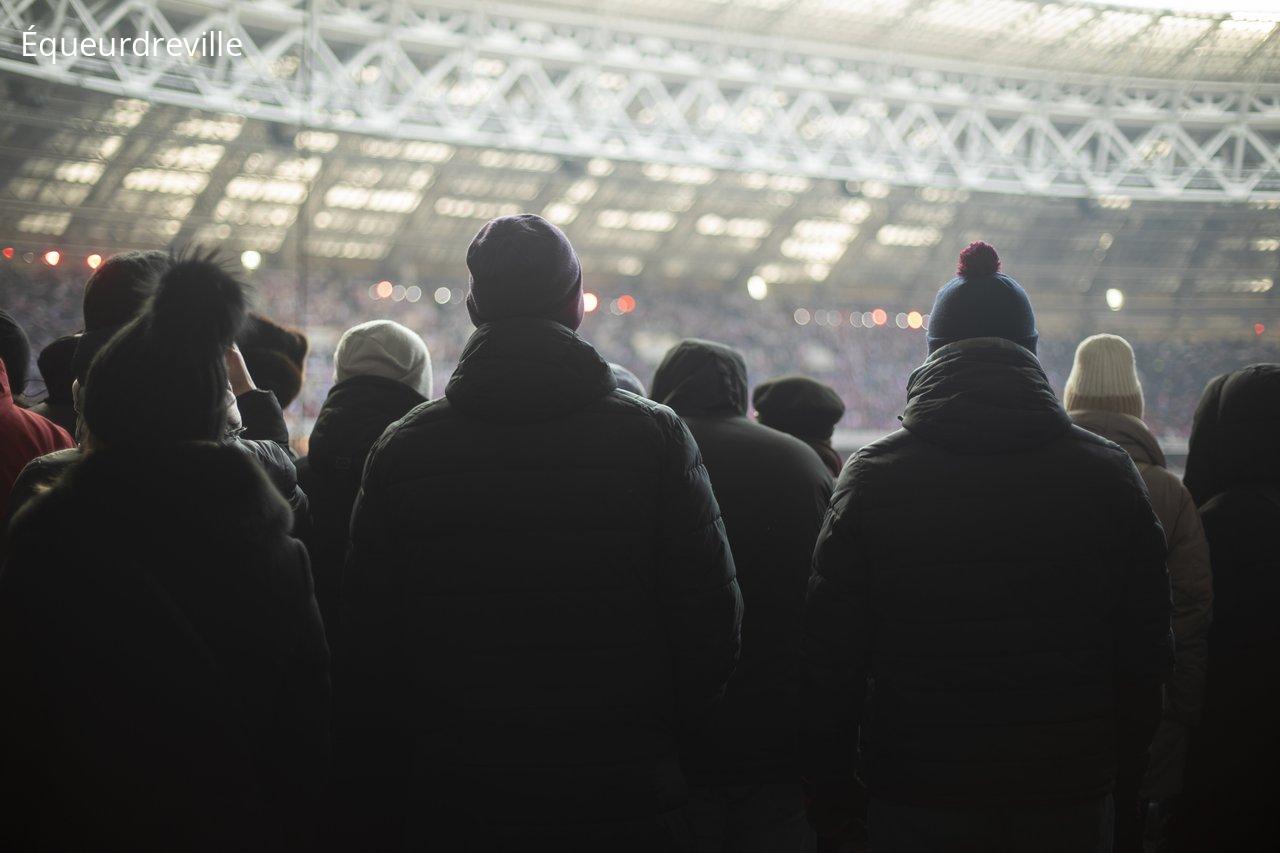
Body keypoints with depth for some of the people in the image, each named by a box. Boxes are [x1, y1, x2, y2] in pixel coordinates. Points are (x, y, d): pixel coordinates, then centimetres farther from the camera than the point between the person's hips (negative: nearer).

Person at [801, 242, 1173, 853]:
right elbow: (1146, 657, 2)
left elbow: (830, 660, -4)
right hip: (1071, 802, 1)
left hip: (914, 804, -1)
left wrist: (831, 798, 6)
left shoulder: (872, 477, -7)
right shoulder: (1109, 475, -3)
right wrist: (1125, 790, 14)